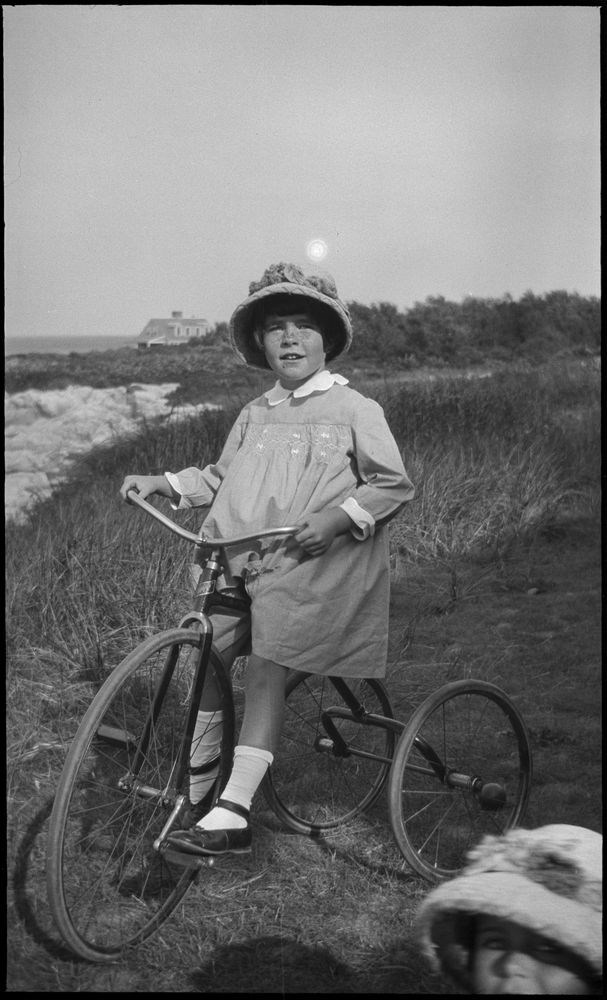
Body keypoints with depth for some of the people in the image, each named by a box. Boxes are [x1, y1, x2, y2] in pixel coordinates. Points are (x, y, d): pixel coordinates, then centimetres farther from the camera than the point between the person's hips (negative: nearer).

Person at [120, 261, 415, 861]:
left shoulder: (355, 410, 1)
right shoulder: (255, 414, 17)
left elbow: (394, 484, -1)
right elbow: (219, 476, 24)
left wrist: (338, 517, -15)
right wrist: (164, 483, 10)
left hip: (308, 565, -5)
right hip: (235, 559, 5)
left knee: (266, 666, -17)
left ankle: (232, 814, -14)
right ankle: (196, 792, 16)